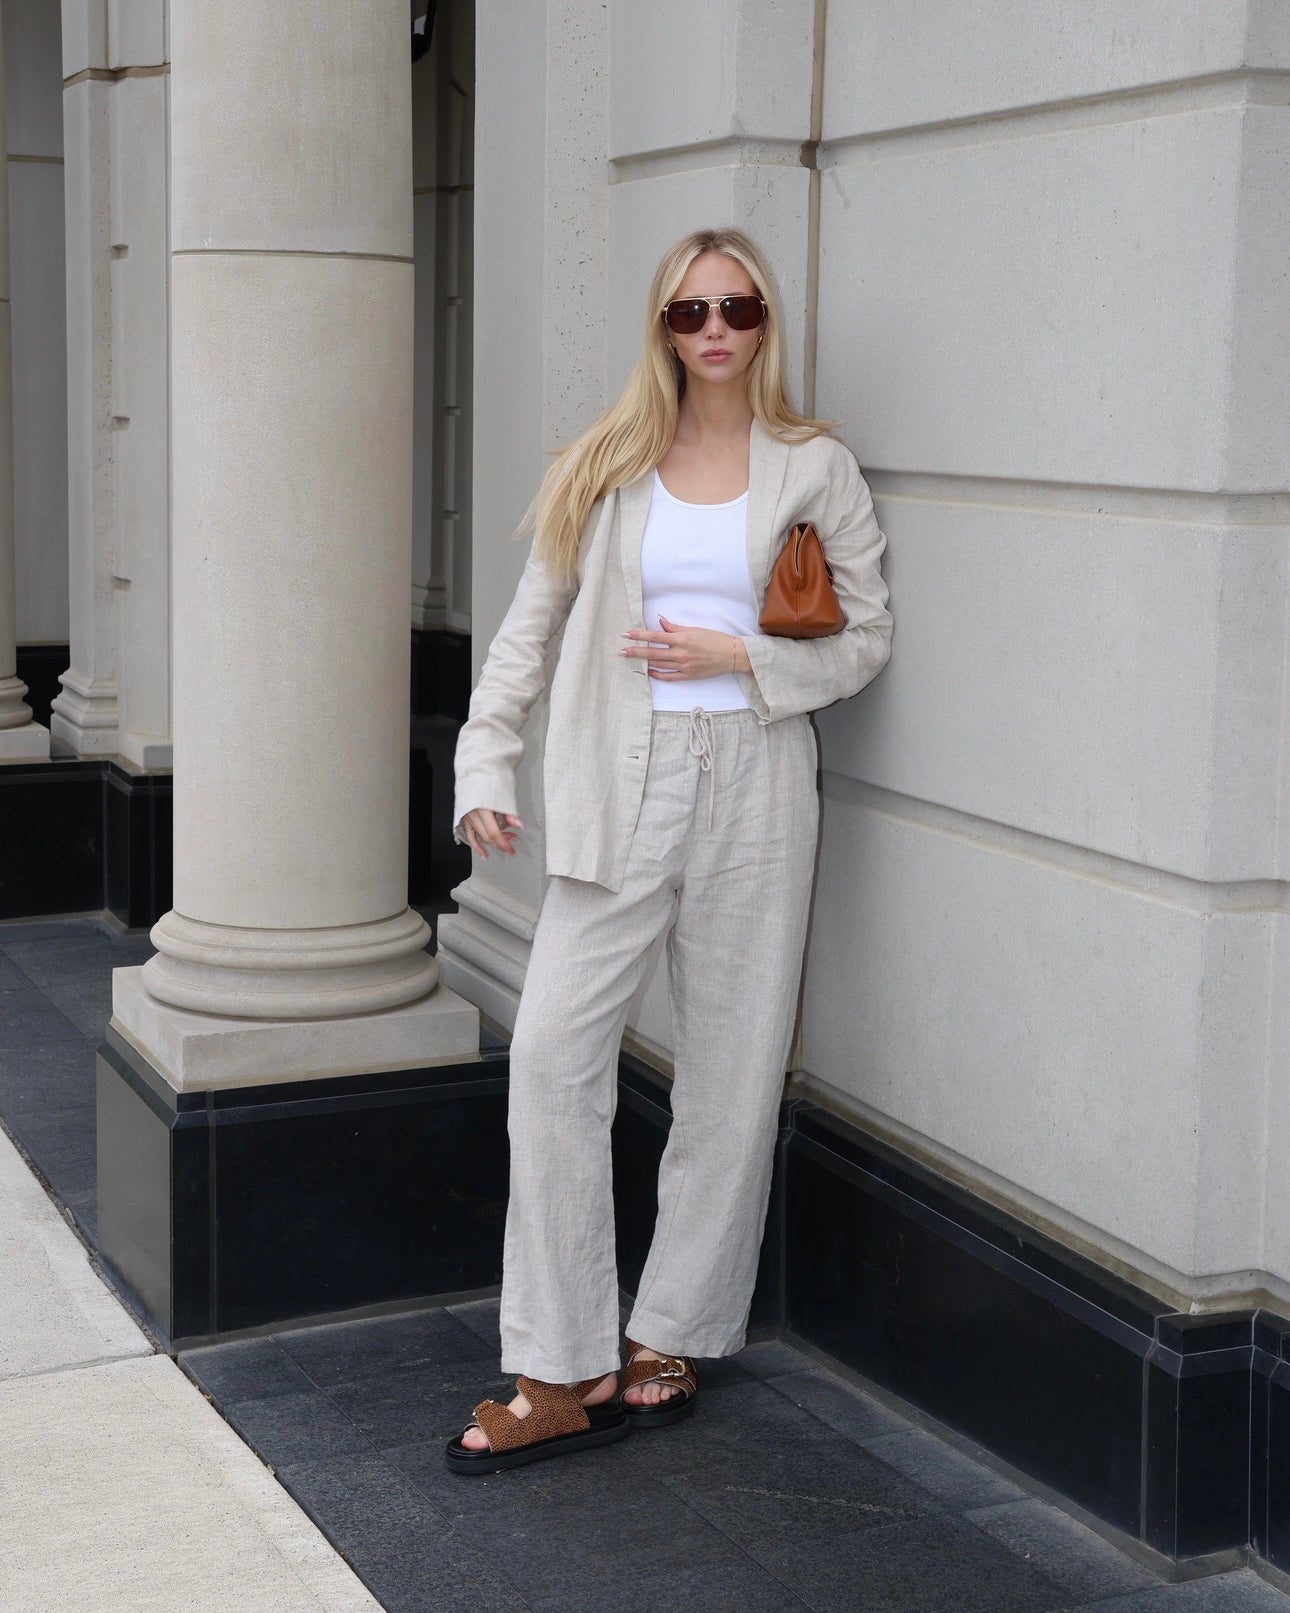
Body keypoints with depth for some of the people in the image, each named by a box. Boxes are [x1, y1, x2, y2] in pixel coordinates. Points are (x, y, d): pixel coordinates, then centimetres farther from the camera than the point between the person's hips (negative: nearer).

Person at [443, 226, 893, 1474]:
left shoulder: (815, 469, 5)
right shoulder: (609, 466, 9)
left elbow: (867, 640, 5)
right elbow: (528, 630, 9)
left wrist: (739, 655, -10)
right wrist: (484, 772, -1)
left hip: (752, 785, -1)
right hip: (619, 789, 1)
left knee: (731, 1069, 4)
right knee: (553, 1051, -9)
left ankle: (673, 1341, 20)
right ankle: (565, 1374, -2)